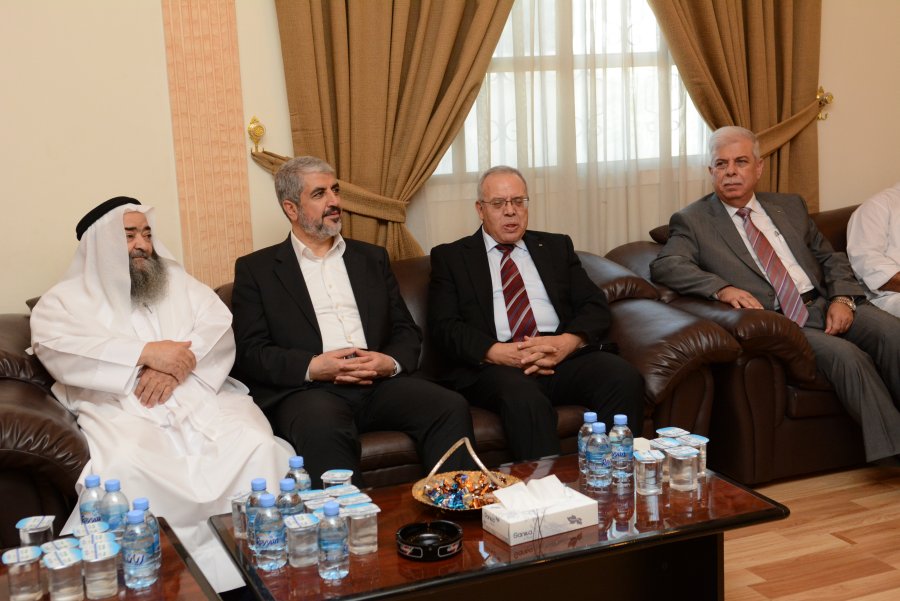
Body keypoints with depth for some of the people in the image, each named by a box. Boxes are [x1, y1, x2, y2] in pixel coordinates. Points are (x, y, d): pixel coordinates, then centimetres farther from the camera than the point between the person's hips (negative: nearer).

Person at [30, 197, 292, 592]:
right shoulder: (64, 299, 14)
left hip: (201, 396, 2)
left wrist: (175, 367, -12)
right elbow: (60, 351, -7)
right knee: (125, 465, -37)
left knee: (257, 445, -27)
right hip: (122, 409, -2)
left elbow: (219, 332, 8)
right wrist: (147, 353, -14)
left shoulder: (180, 284, 23)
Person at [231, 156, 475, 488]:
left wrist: (392, 362, -5)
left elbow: (407, 332, 19)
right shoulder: (255, 269, 12)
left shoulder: (372, 258, 23)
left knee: (452, 407, -23)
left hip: (379, 383, 4)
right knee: (323, 426, -38)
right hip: (307, 388, -3)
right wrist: (313, 367, -14)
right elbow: (250, 353, 2)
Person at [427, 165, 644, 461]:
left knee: (625, 377, -27)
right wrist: (497, 352, -17)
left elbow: (595, 306, 12)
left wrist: (567, 341, -11)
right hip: (495, 363, -3)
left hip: (564, 353, 3)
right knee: (524, 398, -38)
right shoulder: (450, 257, 14)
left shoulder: (557, 246, 23)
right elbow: (445, 326, 2)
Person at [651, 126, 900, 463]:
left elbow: (831, 258, 21)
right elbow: (664, 266, -10)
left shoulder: (790, 206, 20)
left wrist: (842, 298, -1)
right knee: (845, 355, -30)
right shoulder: (692, 221, 6)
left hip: (827, 305, 5)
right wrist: (722, 288, -26)